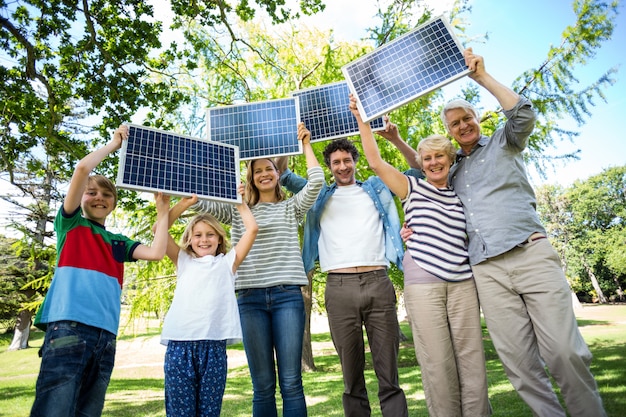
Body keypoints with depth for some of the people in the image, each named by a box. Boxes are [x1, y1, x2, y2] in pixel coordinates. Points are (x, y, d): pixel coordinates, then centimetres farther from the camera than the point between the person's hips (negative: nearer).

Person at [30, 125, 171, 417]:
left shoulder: (119, 242, 22)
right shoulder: (71, 223, 11)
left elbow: (156, 253, 4)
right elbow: (82, 169, -3)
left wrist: (163, 212, 9)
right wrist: (113, 144, 8)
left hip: (106, 333, 5)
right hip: (68, 326, -5)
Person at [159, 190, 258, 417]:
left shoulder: (228, 262, 13)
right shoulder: (183, 261, 17)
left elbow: (252, 228, 6)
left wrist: (240, 202, 15)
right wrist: (184, 204, 9)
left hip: (214, 344, -1)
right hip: (180, 343, 1)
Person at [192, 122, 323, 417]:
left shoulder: (291, 207, 13)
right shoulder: (237, 210, 16)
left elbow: (316, 182, -2)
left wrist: (305, 144, 6)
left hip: (287, 295, -1)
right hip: (250, 298, 1)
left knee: (291, 383, 0)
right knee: (262, 385, 6)